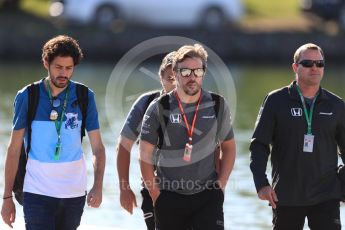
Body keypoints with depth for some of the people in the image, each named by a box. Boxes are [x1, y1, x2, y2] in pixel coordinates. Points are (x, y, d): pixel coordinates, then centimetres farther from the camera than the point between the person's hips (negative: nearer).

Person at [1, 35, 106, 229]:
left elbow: (98, 147, 1)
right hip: (37, 191, -2)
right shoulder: (27, 97, -2)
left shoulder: (85, 97, 2)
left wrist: (98, 186, -16)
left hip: (74, 191, 2)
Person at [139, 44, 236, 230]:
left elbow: (228, 146, 13)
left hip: (207, 195, 0)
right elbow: (145, 154, 0)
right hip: (169, 197, 0)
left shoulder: (217, 106, 1)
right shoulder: (159, 109, -4)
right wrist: (155, 194, -2)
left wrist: (221, 184, 4)